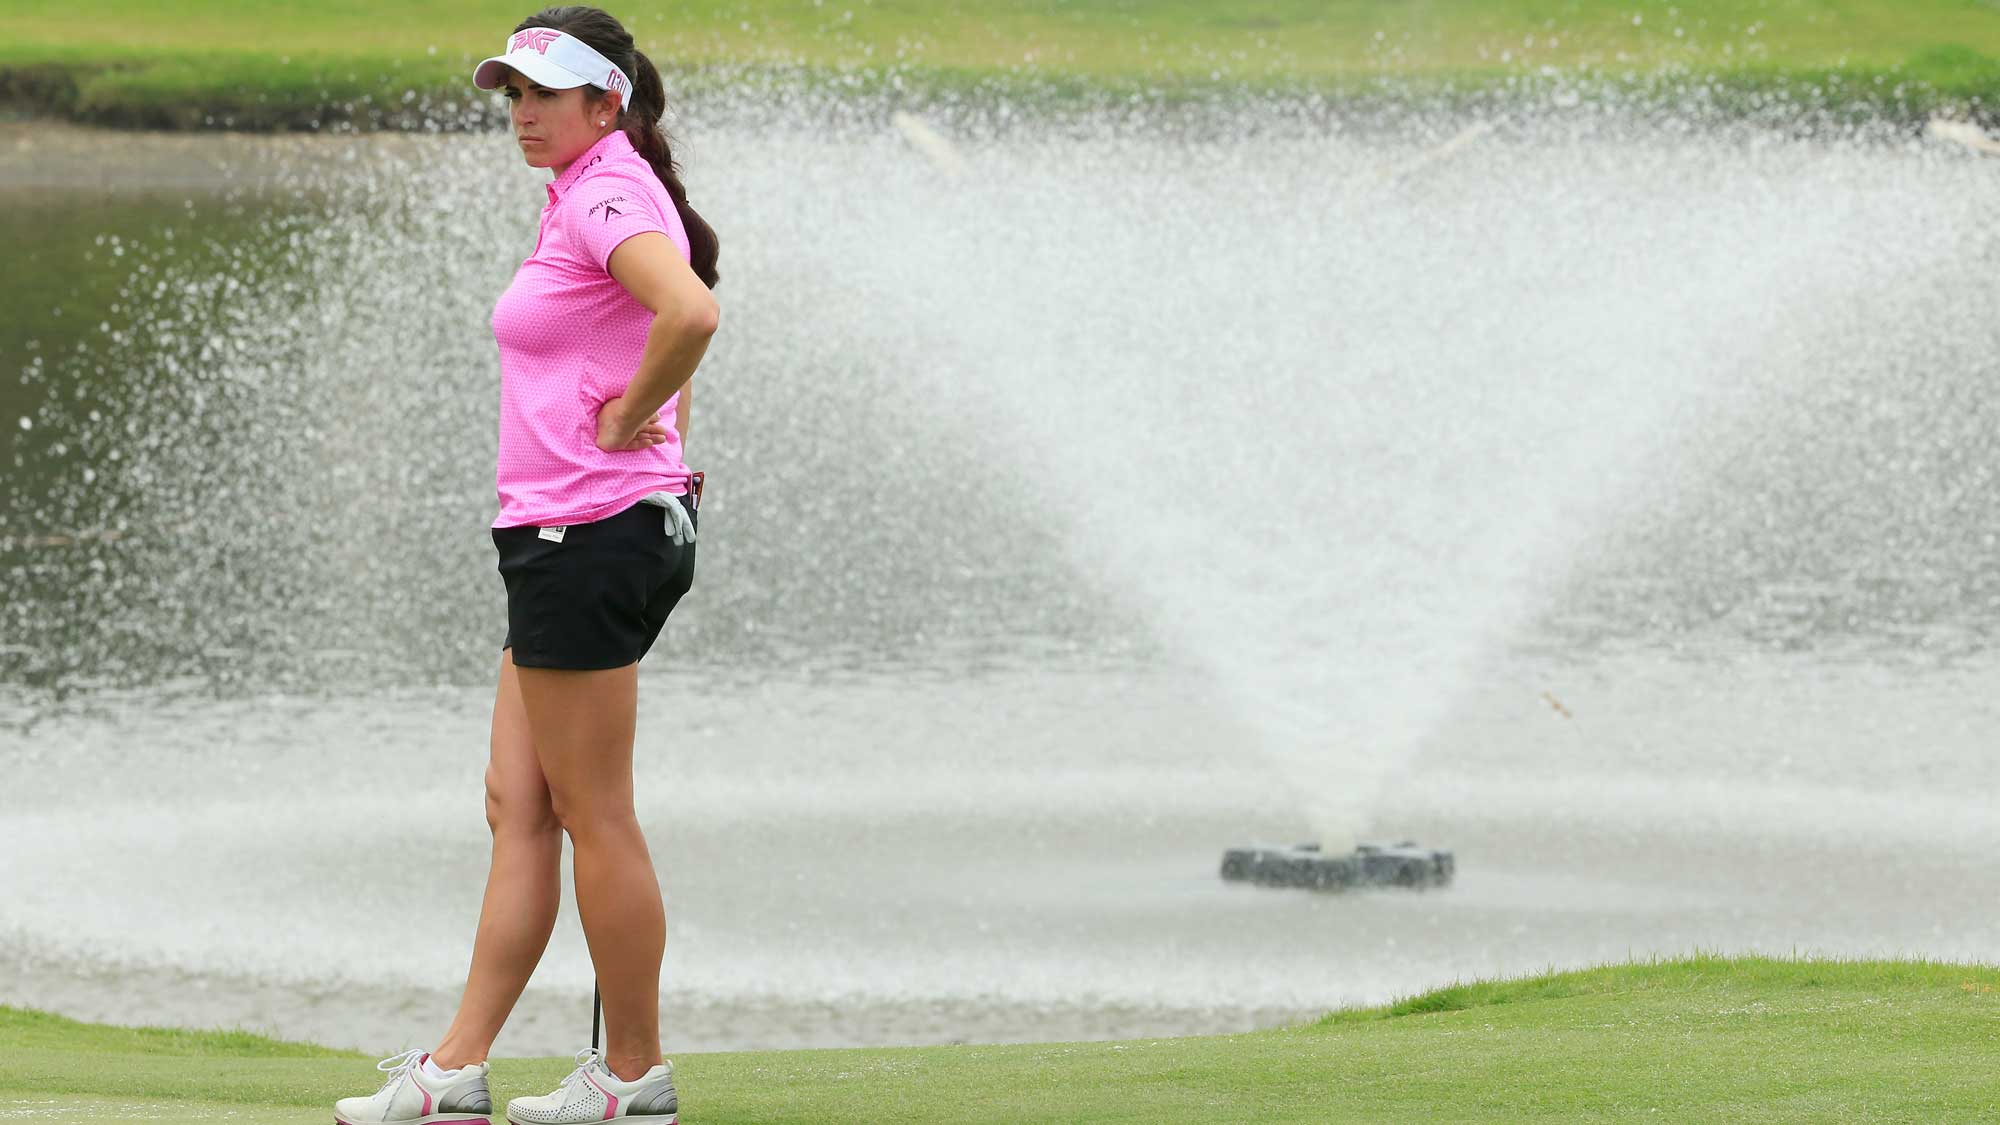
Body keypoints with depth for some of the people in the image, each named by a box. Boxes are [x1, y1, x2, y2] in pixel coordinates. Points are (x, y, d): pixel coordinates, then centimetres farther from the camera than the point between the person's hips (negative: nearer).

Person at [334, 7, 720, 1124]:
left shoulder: (608, 196, -15)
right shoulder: (585, 198, 16)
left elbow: (691, 314, -33)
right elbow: (678, 312, 33)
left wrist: (627, 418, -19)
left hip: (593, 533, -11)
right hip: (560, 537, 11)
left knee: (594, 816, -2)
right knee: (520, 807, 9)